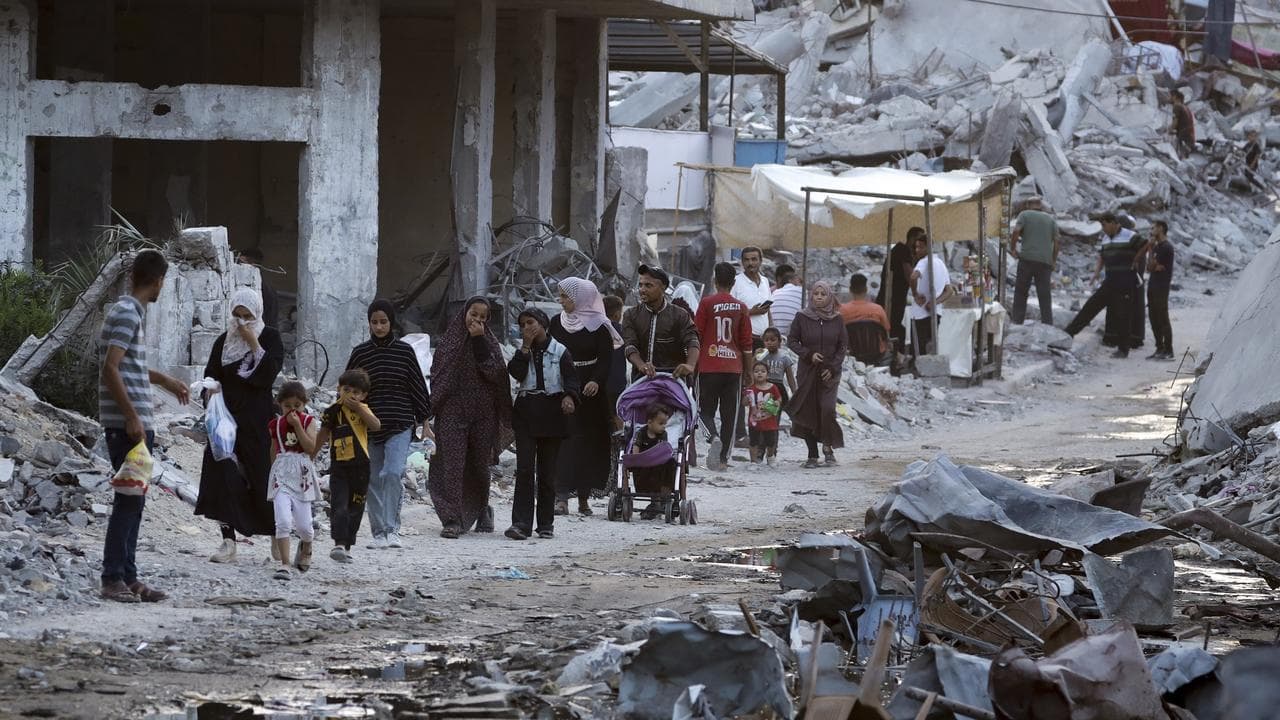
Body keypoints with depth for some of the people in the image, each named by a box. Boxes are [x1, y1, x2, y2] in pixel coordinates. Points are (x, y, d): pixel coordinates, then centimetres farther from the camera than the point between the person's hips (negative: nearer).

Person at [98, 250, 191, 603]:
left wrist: (165, 381, 46)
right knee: (129, 498, -9)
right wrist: (132, 417, -23)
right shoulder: (127, 314, -13)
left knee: (134, 500, 11)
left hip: (137, 424, 10)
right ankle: (113, 579, -8)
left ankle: (128, 577, 14)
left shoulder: (131, 312, 17)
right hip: (126, 424, -10)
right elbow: (110, 369, -21)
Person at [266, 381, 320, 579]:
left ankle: (306, 548, 38)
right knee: (283, 521, -17)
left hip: (302, 476, 0)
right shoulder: (276, 424, 6)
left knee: (303, 525, 3)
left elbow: (311, 448, -13)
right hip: (281, 475, 0)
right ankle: (285, 564, -16)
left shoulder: (308, 421, 0)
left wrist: (297, 425, -16)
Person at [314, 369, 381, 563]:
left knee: (355, 509, 11)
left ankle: (347, 547, 21)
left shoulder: (363, 410, 4)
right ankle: (339, 544, -26)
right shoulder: (333, 411, -2)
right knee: (339, 506, -17)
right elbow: (321, 437, 4)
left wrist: (358, 408, -19)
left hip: (360, 468, 3)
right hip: (339, 467, -3)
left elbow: (376, 426, -13)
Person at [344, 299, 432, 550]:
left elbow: (418, 386, 8)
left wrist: (424, 422, 8)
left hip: (400, 424, -2)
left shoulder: (404, 351, 2)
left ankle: (392, 529, -13)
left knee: (393, 473, -17)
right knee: (373, 480, 3)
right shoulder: (361, 353, 4)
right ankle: (378, 532, 10)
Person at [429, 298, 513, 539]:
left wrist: (480, 342, -15)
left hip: (483, 412, 1)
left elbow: (496, 372, -10)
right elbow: (437, 375, 6)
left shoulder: (489, 342, 6)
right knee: (453, 465, -11)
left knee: (480, 465, 11)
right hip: (453, 412, -1)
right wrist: (433, 408, -2)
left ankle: (481, 510, 32)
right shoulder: (451, 341, 6)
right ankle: (452, 520, -16)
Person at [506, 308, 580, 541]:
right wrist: (526, 346, -8)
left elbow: (571, 377, -8)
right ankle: (521, 523, -13)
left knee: (547, 471, 5)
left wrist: (569, 396, -28)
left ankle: (546, 524, 13)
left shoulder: (559, 351, 3)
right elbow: (516, 373, -7)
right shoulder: (522, 351, 11)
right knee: (524, 468, -9)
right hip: (526, 413, 1)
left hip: (552, 413, -1)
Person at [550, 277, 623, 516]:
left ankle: (584, 496, 8)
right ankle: (561, 496, -12)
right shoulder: (556, 323, 9)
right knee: (563, 441, -7)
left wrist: (596, 381, -25)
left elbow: (606, 359, -8)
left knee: (588, 441, 1)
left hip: (589, 391, -2)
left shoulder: (598, 326, -3)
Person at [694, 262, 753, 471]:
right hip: (734, 367, 2)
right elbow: (746, 342, 6)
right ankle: (723, 458, 3)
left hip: (709, 367, -2)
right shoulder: (741, 307, 4)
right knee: (729, 414, 6)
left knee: (706, 410, 5)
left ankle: (714, 437, -23)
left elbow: (697, 335, -2)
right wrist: (748, 370, 15)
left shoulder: (707, 303, -3)